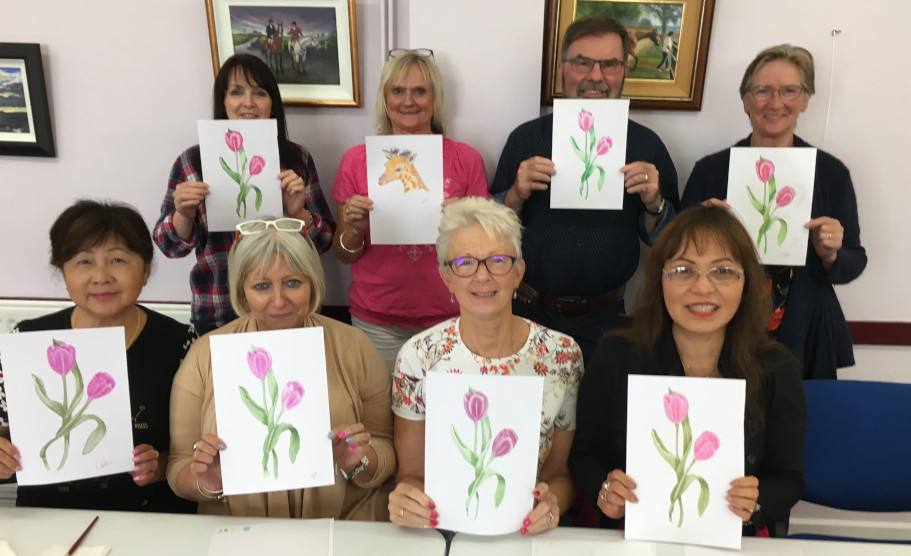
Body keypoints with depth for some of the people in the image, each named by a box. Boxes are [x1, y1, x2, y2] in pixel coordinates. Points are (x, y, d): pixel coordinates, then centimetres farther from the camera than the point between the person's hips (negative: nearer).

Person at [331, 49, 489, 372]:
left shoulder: (466, 159, 0)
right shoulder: (356, 160, 0)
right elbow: (344, 255, 4)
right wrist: (355, 228, -15)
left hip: (448, 317, 0)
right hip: (377, 321, 0)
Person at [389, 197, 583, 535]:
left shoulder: (562, 355, -4)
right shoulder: (418, 356, -6)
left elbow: (561, 471, 6)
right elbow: (411, 472, 2)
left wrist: (552, 503, -15)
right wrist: (405, 497, -20)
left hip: (528, 533, 1)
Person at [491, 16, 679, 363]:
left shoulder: (646, 145, -2)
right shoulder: (525, 139, -3)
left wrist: (653, 203, -17)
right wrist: (516, 195, -19)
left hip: (606, 320, 1)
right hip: (534, 312, 0)